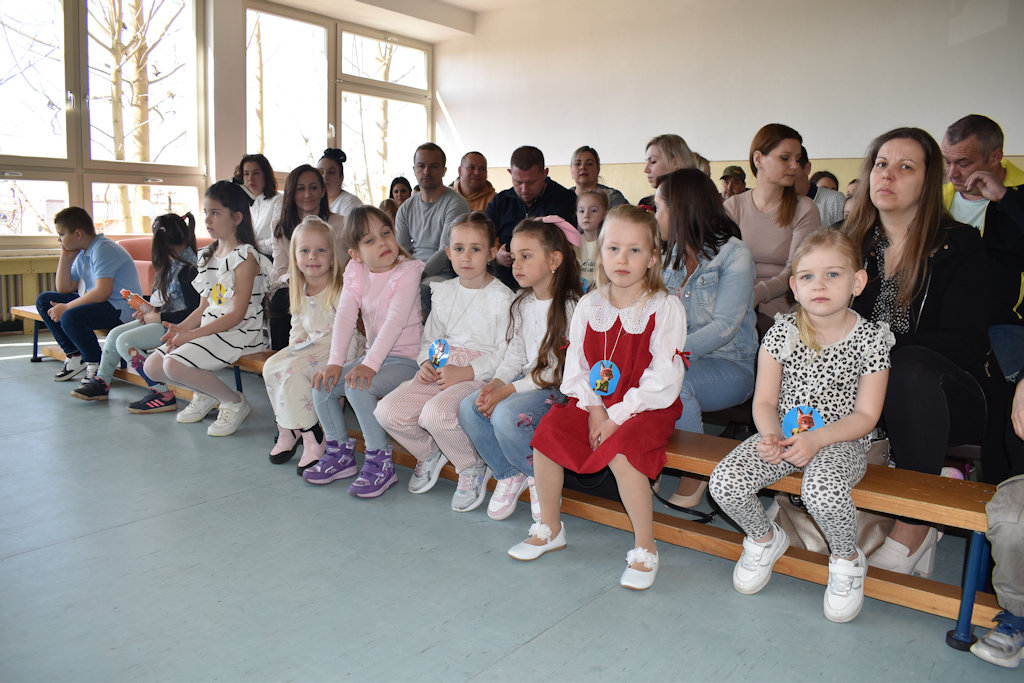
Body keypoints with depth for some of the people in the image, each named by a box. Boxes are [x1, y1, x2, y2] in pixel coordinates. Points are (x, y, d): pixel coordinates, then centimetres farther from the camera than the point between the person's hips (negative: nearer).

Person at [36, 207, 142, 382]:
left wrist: (66, 307, -19)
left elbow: (102, 292, -26)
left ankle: (96, 365, -10)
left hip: (122, 308, -10)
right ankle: (74, 355, 9)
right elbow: (64, 289, 17)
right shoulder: (82, 255, 14)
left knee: (70, 317, -34)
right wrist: (65, 257, 9)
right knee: (43, 301, 10)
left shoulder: (103, 249, -16)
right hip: (99, 303, 11)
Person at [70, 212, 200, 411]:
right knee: (115, 333, 10)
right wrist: (154, 309, 5)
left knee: (125, 341, -18)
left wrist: (159, 317, -16)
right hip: (164, 320, 10)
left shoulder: (187, 269, -20)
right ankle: (101, 383, 28)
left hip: (177, 326, -10)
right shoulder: (176, 263, 11)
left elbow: (192, 312, -24)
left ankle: (163, 394, -18)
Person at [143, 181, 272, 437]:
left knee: (174, 364, -25)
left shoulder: (245, 256, -13)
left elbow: (237, 314, -19)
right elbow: (204, 307, 16)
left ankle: (235, 402, -6)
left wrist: (191, 334, -20)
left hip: (238, 333, -9)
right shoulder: (208, 255, 15)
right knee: (152, 366, 2)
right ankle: (205, 394, 23)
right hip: (208, 329, 9)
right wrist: (180, 328, -3)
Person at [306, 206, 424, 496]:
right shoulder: (355, 272, 4)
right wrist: (335, 362, -17)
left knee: (357, 386, -28)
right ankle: (340, 454, 13)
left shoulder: (408, 271, -14)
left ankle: (380, 462, -13)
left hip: (405, 358, -7)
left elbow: (395, 321, -24)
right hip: (372, 355, 7)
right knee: (322, 384, -6)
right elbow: (345, 316, -6)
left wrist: (370, 364, -33)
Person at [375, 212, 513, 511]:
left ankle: (472, 468, -5)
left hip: (480, 377, -6)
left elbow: (505, 354, -10)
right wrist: (427, 363, 0)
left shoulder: (501, 297, -5)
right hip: (440, 373, 6)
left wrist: (465, 373, -19)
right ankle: (429, 453, 16)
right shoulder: (444, 292, 14)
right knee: (386, 411, -13)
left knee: (435, 413, -34)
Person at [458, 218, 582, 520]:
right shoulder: (522, 304, 11)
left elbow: (561, 367, -19)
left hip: (559, 388, -8)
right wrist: (496, 382, -6)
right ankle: (508, 475, 5)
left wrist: (509, 390, -21)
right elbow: (516, 353, 14)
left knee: (506, 414, -31)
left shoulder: (571, 305, -15)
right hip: (526, 380, 8)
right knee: (469, 407, -13)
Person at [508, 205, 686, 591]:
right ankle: (549, 529, 7)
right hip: (595, 403, 5)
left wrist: (617, 416, -17)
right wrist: (593, 409, -9)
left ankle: (645, 548, -11)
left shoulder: (665, 308, -10)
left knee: (620, 449, -31)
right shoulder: (589, 305, 5)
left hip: (646, 407, -5)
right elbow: (576, 365, 6)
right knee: (548, 430, -14)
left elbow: (662, 379, -14)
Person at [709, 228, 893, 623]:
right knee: (724, 484, -21)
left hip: (841, 440, -2)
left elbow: (866, 415, -6)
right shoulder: (782, 332, -3)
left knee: (821, 491, -36)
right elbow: (765, 401, 0)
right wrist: (771, 436, -21)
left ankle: (847, 560, 1)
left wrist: (817, 439, -22)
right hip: (783, 434, 3)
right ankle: (765, 539, 15)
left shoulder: (870, 338, -6)